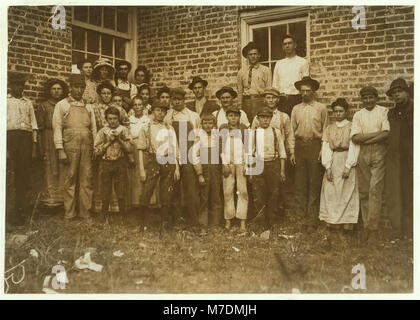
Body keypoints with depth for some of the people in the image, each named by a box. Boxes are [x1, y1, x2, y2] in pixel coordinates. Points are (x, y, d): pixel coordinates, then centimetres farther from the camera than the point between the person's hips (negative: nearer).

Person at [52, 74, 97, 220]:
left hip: (87, 148, 3)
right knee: (70, 181, -1)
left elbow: (94, 129, 17)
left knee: (86, 181, 2)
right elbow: (57, 128, 0)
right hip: (69, 147, -3)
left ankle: (85, 213, 9)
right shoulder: (61, 105, 7)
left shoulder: (88, 107, 18)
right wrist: (60, 151, -9)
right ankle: (69, 214, 7)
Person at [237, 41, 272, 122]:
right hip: (246, 101, 2)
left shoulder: (266, 70, 8)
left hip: (260, 100, -2)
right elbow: (240, 91, 15)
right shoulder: (241, 71, 14)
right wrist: (239, 105, 8)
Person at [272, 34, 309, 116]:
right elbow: (275, 85, 19)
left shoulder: (303, 62, 9)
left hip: (297, 99, -2)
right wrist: (280, 94, 3)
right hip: (281, 99, 3)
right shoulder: (279, 63, 19)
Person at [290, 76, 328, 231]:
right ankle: (301, 215, 13)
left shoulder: (321, 108, 4)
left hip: (315, 145, -2)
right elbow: (292, 131, 11)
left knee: (314, 183, -1)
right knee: (300, 183, 4)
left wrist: (323, 150, -5)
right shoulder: (296, 109, 11)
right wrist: (292, 151, 5)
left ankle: (312, 220, 5)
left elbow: (325, 131, 3)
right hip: (300, 145, 3)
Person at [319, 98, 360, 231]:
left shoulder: (351, 127, 1)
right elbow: (326, 148, 4)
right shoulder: (329, 129, 11)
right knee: (331, 193, 0)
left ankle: (347, 223, 1)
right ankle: (333, 222, 7)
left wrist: (348, 166, -14)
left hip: (347, 162, -3)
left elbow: (354, 148, -5)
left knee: (347, 193, -3)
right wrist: (327, 167, -6)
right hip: (332, 162, 3)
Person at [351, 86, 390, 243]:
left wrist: (365, 139, -8)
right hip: (362, 155, 3)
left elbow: (387, 134, -8)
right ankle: (366, 226, 12)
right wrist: (376, 133, -6)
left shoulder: (384, 111, 5)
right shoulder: (358, 115, 14)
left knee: (375, 189, -9)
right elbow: (355, 138, 1)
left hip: (379, 153, -3)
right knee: (363, 191, 4)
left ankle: (373, 228, -5)